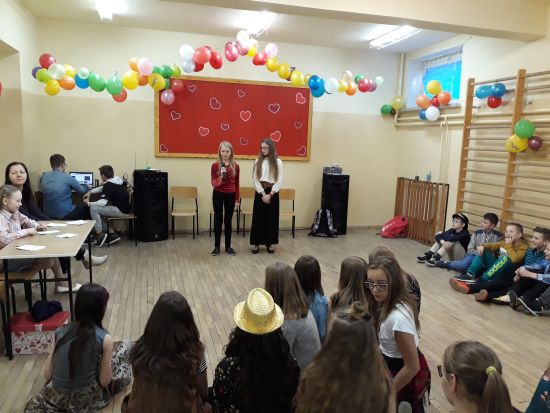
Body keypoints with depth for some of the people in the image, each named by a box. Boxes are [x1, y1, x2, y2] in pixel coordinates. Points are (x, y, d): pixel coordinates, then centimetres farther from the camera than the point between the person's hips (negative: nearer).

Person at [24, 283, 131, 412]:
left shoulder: (60, 332, -6)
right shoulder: (104, 338, -18)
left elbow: (47, 375, 0)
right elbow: (104, 381, -10)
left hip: (56, 397, 4)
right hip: (84, 400, -4)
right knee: (123, 347, 12)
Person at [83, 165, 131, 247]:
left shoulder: (108, 185, -17)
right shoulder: (117, 180, 9)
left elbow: (102, 202, -22)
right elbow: (102, 188, 26)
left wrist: (88, 203, -8)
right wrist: (90, 192, 18)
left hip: (121, 211, -10)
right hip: (124, 208, 10)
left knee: (93, 209, -9)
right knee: (100, 211, 24)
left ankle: (100, 234, -2)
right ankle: (112, 234, 19)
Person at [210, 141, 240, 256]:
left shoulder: (235, 166, -1)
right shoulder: (215, 165, -6)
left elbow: (236, 184, 5)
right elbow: (213, 183, -7)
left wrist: (237, 199, 4)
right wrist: (221, 177, -27)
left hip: (230, 195, 1)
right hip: (218, 195, -1)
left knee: (228, 221, 8)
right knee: (218, 220, 5)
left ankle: (228, 246, 18)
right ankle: (217, 246, 15)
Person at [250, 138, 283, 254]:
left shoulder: (278, 162, -1)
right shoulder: (258, 161, 3)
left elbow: (279, 180, -4)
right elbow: (255, 179, -2)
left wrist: (270, 194, -12)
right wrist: (263, 194, -12)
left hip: (272, 193, -1)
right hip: (260, 192, 1)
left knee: (271, 218, 5)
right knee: (258, 218, 2)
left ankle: (269, 243, 15)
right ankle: (257, 243, 11)